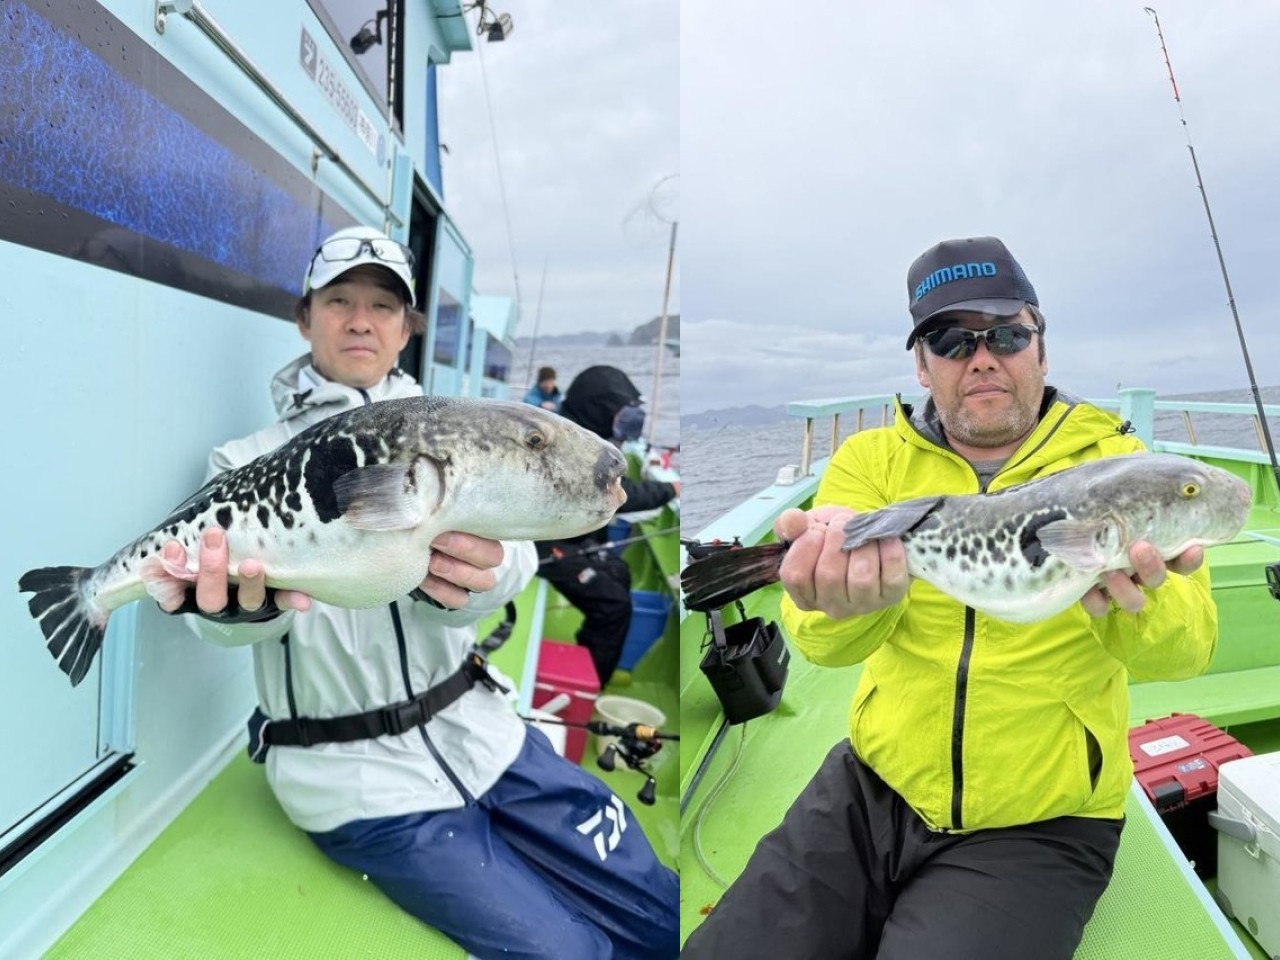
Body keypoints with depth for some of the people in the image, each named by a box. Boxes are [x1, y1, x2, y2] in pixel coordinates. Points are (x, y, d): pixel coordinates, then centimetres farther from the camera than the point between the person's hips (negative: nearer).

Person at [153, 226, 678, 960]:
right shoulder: (251, 462, -1)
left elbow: (509, 548, -16)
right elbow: (229, 603, -18)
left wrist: (469, 574, -40)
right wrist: (246, 603, -43)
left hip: (480, 734, 3)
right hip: (362, 780, -2)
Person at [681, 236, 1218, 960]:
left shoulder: (1116, 463, -3)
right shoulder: (873, 459, -2)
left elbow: (1189, 646, -14)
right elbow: (820, 638, -16)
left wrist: (1138, 609, -38)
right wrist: (850, 592, -41)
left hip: (1040, 826, -1)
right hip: (871, 790, 2)